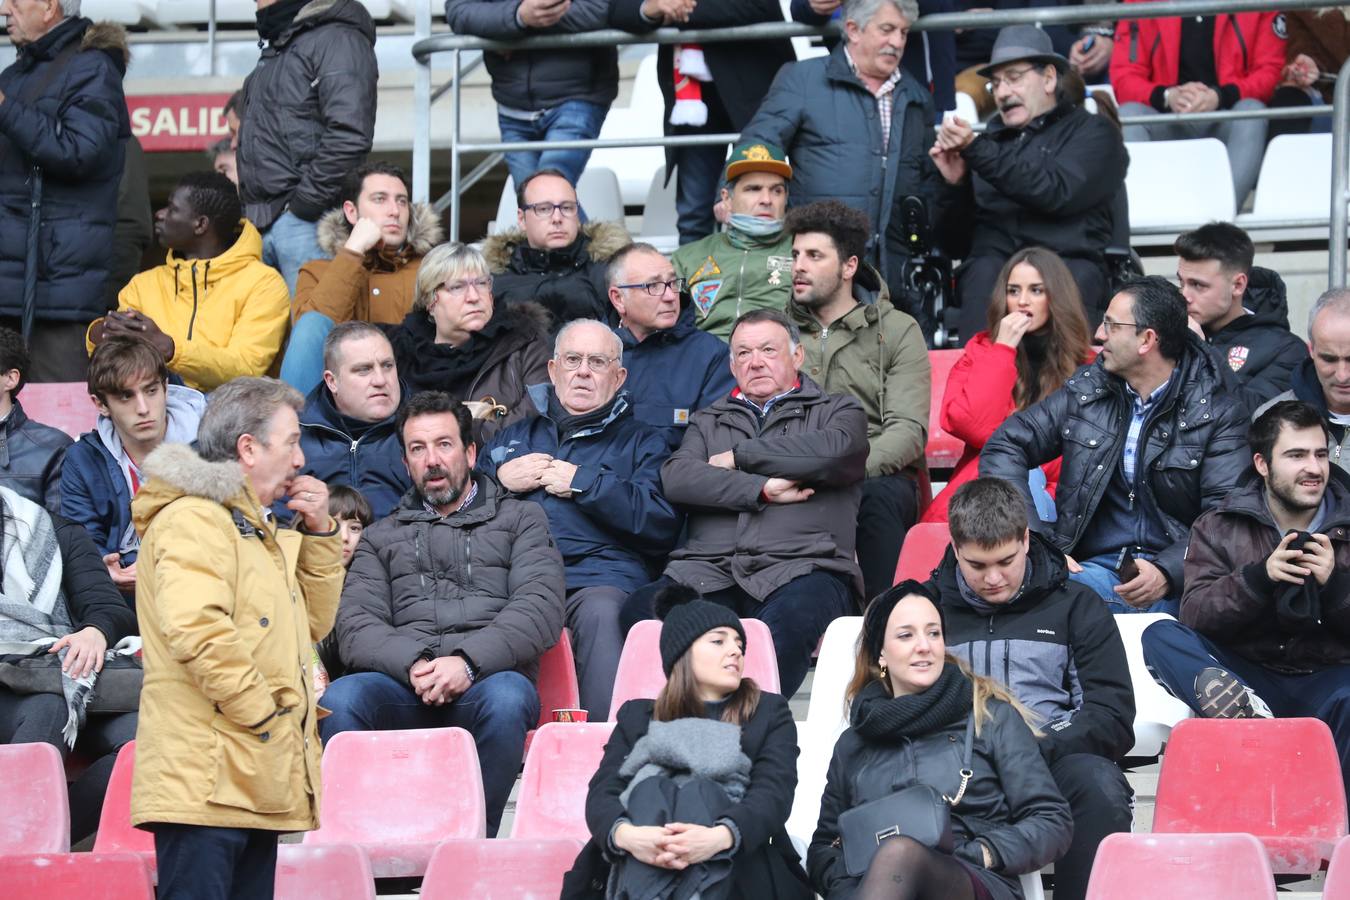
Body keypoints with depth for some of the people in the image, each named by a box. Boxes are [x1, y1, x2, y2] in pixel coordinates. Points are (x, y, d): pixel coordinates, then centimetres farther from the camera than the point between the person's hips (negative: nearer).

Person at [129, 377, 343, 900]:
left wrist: (319, 534, 15)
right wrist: (264, 713, -19)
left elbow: (312, 622, 26)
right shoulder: (193, 519, -9)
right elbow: (196, 629, -24)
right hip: (207, 781, -10)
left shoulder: (252, 527, 24)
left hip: (256, 784, 10)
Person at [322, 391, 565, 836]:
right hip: (403, 690, 2)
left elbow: (541, 608, 4)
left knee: (506, 698, -39)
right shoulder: (382, 537, 27)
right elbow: (356, 627, 11)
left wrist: (468, 660, -14)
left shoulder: (521, 520, 21)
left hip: (485, 682, -2)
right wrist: (412, 664, -12)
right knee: (339, 700, -32)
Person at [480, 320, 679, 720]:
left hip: (600, 577, -2)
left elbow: (662, 522, 4)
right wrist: (500, 480, 6)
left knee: (600, 612, -40)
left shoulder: (643, 442, 24)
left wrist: (581, 484, 2)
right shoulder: (515, 435, 34)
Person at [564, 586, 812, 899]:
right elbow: (602, 793, 5)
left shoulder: (769, 712, 20)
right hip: (641, 867, 1)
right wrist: (628, 836, -22)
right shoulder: (638, 716, 23)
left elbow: (774, 794, 0)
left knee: (700, 792, -28)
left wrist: (719, 837, -24)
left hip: (734, 867, -1)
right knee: (652, 789, -27)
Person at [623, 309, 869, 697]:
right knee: (642, 608, -31)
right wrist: (761, 489, -3)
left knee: (787, 622, -41)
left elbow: (834, 450, -5)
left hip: (800, 568, -3)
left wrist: (738, 456, 5)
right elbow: (676, 479, 9)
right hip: (711, 570, 3)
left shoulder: (837, 411, 21)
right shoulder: (708, 422, 30)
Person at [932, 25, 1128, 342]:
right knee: (986, 273, -32)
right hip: (993, 259, 3)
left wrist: (975, 150, -10)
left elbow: (1057, 192, -6)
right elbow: (956, 243, 23)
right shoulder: (991, 140, 27)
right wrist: (955, 185, 4)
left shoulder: (1093, 132, 16)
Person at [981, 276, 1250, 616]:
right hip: (1096, 567, 1)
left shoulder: (1219, 410, 2)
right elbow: (1004, 448, 13)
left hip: (1178, 576, -1)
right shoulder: (1085, 391, 14)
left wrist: (1167, 572, -24)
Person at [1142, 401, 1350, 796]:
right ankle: (1245, 712, -49)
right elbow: (1194, 615, -3)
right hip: (1247, 678, 1)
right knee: (1160, 637, -24)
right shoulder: (1219, 527, 10)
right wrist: (1259, 576, -18)